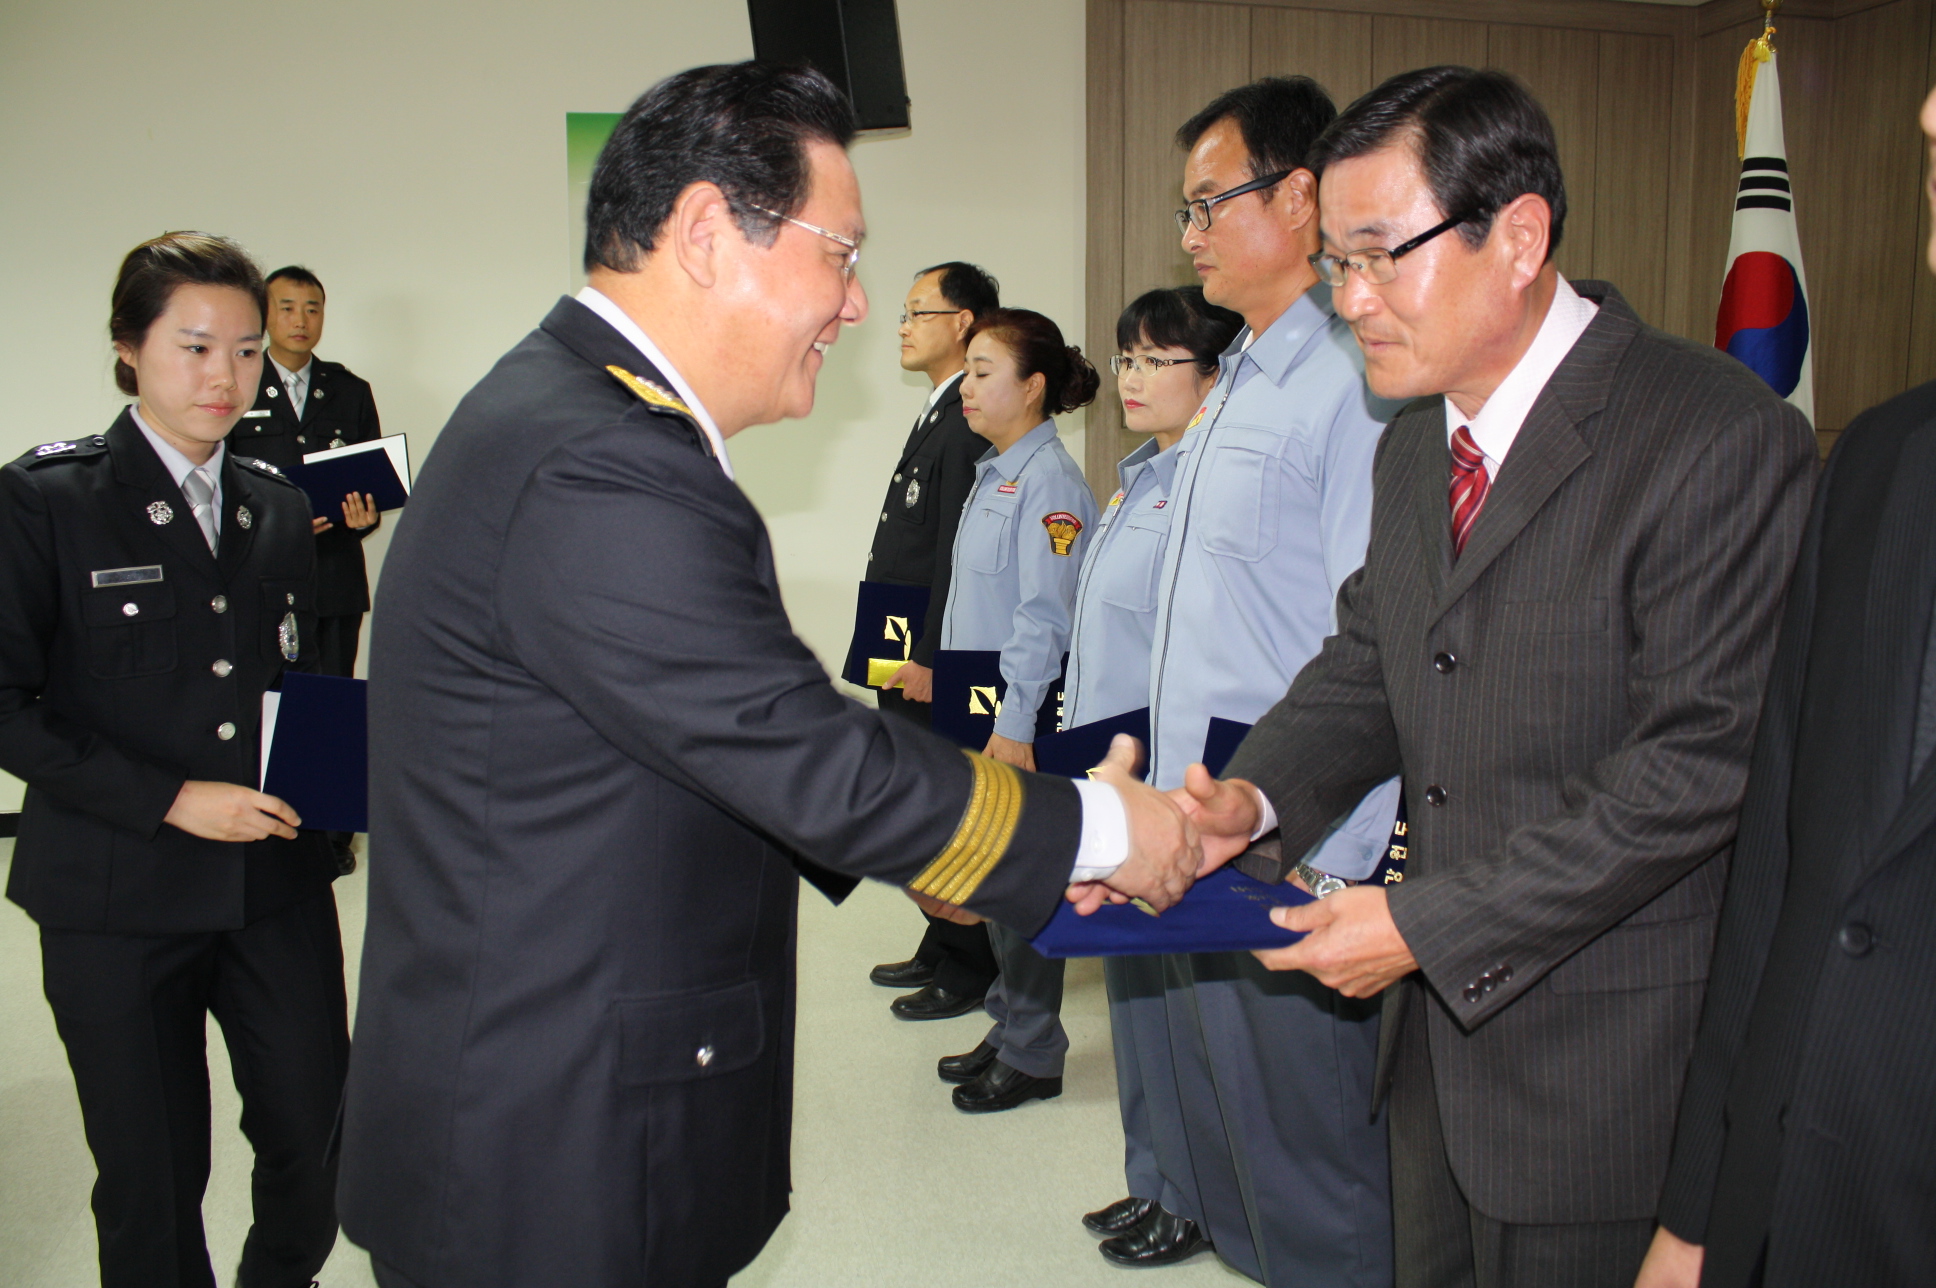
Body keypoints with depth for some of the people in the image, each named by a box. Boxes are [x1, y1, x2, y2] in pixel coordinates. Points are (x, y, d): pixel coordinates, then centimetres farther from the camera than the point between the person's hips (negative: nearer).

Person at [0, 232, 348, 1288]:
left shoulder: (277, 509, 11)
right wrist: (169, 799, -15)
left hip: (279, 883, 4)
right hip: (119, 895, -3)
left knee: (317, 1140, 7)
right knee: (152, 1177, 9)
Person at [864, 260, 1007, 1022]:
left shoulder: (970, 423, -16)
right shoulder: (939, 415, 16)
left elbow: (960, 554, -21)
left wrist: (928, 658, -20)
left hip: (940, 664, -10)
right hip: (909, 655, 10)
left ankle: (969, 970, 14)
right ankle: (941, 946, 31)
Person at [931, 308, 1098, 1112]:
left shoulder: (1049, 480, -15)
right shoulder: (994, 473, 13)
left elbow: (1045, 616, -19)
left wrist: (1016, 723, -21)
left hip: (1021, 719, -9)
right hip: (979, 709, 9)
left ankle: (1032, 1055, 17)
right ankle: (1008, 1028, 31)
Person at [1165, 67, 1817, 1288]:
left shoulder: (1722, 439, -19)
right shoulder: (1414, 445, 8)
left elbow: (1703, 760, -23)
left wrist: (1429, 922, -22)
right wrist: (1256, 793, -8)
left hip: (1611, 1063, -7)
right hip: (1441, 1015, 7)